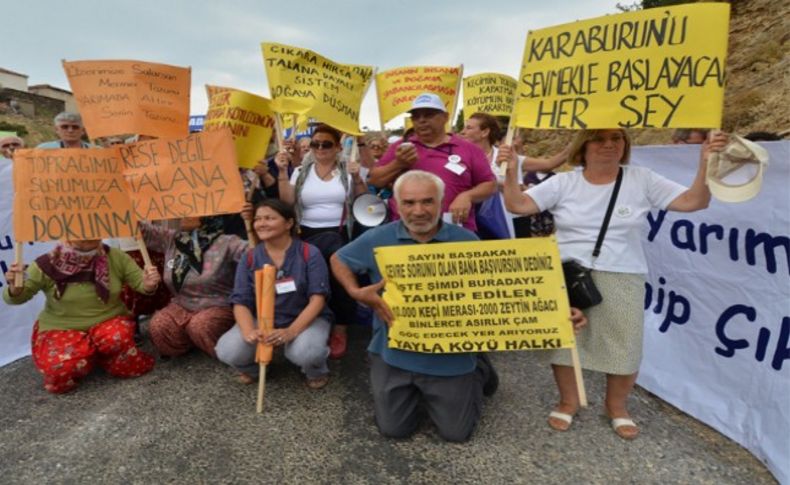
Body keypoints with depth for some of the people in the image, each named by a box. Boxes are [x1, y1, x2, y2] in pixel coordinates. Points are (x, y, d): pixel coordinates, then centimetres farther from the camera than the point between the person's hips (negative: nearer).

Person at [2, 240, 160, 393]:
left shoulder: (115, 257, -11)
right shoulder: (47, 265, -15)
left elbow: (141, 282, -7)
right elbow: (16, 297, -7)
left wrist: (149, 285, -32)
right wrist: (14, 288, -31)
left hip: (108, 322, 1)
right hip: (61, 329, -1)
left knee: (117, 337, -34)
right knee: (60, 368, -30)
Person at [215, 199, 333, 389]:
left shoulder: (309, 253, -12)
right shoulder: (250, 258, -2)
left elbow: (317, 299, -17)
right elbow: (241, 302, -6)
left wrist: (291, 331, -31)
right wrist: (248, 331, -28)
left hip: (306, 319, -3)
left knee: (304, 353, -35)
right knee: (227, 351, -22)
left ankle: (317, 371, 4)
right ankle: (252, 368, 15)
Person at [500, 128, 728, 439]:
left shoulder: (642, 180, 1)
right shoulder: (563, 182, 0)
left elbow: (694, 202, -4)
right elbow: (517, 205, -7)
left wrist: (706, 165, -17)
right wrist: (511, 171, -20)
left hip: (621, 279, 0)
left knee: (625, 346, 7)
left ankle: (616, 406, 36)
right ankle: (568, 401, 34)